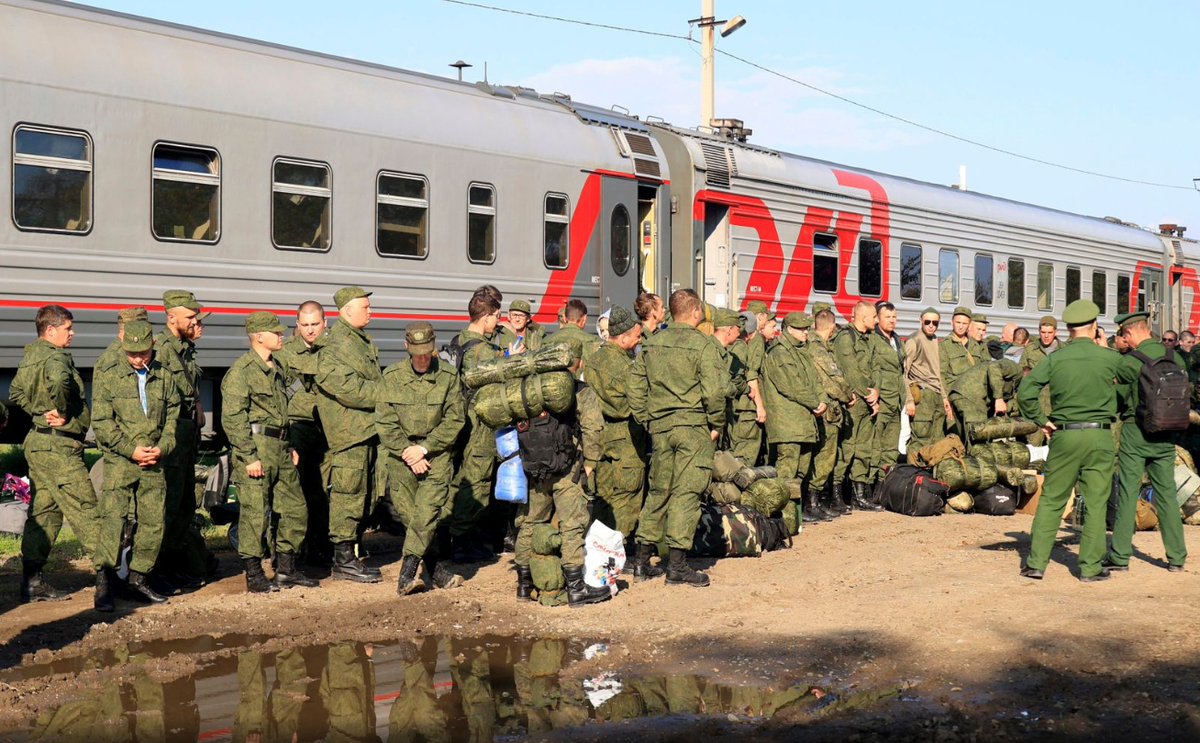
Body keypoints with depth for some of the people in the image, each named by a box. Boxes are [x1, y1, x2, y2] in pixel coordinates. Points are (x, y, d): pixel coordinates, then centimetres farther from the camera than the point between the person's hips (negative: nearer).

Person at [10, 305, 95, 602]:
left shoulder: (30, 355, 15)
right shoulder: (55, 356, -15)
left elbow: (16, 391, 26)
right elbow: (57, 381, -38)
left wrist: (39, 411, 13)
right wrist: (62, 413, -22)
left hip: (37, 442, 10)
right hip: (59, 445, -10)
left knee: (43, 511, 12)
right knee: (84, 509, -5)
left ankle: (31, 581, 14)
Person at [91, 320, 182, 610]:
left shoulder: (166, 378, 10)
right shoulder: (108, 378, 2)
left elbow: (173, 419, 13)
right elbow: (102, 423, -3)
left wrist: (162, 448, -5)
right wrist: (131, 450, -12)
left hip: (155, 463, 4)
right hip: (119, 460, -3)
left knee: (154, 521, 5)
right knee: (113, 517, -13)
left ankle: (138, 575, 20)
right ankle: (102, 583, -11)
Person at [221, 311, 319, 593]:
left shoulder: (275, 369, 18)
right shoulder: (241, 370, -11)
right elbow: (232, 418, -16)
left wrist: (290, 446, 20)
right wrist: (249, 457, -19)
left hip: (279, 449, 9)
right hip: (255, 448, -9)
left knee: (295, 509, 11)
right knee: (255, 514, -4)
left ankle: (286, 569, 21)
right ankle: (254, 577, 4)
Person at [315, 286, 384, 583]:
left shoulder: (363, 340, 18)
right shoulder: (335, 345, -14)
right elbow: (348, 388, -23)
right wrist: (385, 395, -18)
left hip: (368, 428, 10)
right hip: (348, 430, -10)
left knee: (367, 494, 13)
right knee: (349, 492, -6)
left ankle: (350, 554, 22)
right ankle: (343, 559, 0)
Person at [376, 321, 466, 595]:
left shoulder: (448, 375, -2)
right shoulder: (392, 376, 2)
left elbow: (455, 420, -2)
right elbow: (384, 422, 2)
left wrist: (424, 448, -9)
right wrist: (406, 451, -9)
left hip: (437, 456, -2)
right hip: (400, 456, 2)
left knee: (426, 514, -15)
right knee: (409, 515, 2)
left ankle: (406, 575, -18)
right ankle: (439, 572, 15)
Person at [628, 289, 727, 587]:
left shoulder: (651, 344, 8)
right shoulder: (702, 345, -9)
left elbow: (635, 389, 10)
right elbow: (714, 391, -15)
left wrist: (648, 421, 16)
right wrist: (716, 425, -3)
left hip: (660, 426, 5)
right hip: (694, 427, -5)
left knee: (659, 490, 16)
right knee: (685, 492, -2)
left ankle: (642, 556, 20)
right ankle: (677, 564, -1)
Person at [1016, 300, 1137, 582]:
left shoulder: (1054, 358, -2)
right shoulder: (1108, 357, -3)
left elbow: (1025, 391, -9)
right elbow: (1132, 377, 17)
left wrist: (1041, 420, 3)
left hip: (1064, 435, 1)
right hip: (1099, 436, -1)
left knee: (1051, 500, 8)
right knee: (1095, 503, 6)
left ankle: (1036, 563, 8)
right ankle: (1091, 566, 8)